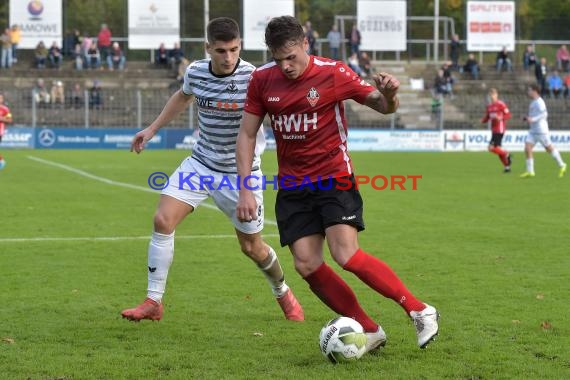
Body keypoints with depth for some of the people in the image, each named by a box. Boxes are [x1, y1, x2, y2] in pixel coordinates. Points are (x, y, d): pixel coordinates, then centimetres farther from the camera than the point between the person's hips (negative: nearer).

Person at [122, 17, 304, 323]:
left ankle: (283, 293, 39)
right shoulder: (195, 72, -6)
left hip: (241, 172, -3)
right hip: (201, 163, 3)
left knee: (252, 247, 7)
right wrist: (151, 129, 20)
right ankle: (153, 303, -4)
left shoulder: (254, 77, -21)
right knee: (163, 220, -14)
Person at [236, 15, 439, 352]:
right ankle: (369, 331, 3)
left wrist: (389, 95, -30)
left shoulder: (333, 73, -10)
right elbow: (247, 134, 6)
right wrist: (246, 190, -1)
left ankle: (420, 311, -8)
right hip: (292, 187, 5)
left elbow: (383, 106, -4)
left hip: (334, 179, -4)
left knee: (347, 256, -20)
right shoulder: (262, 80, 0)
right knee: (307, 265, -7)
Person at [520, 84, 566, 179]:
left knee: (549, 148, 2)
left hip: (541, 130, -9)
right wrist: (527, 118, 13)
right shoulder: (533, 102, 16)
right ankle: (530, 171, -5)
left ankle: (561, 165, 19)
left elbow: (544, 114, -23)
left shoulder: (539, 102, -14)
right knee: (527, 148, -4)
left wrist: (532, 119, -27)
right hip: (533, 130, 9)